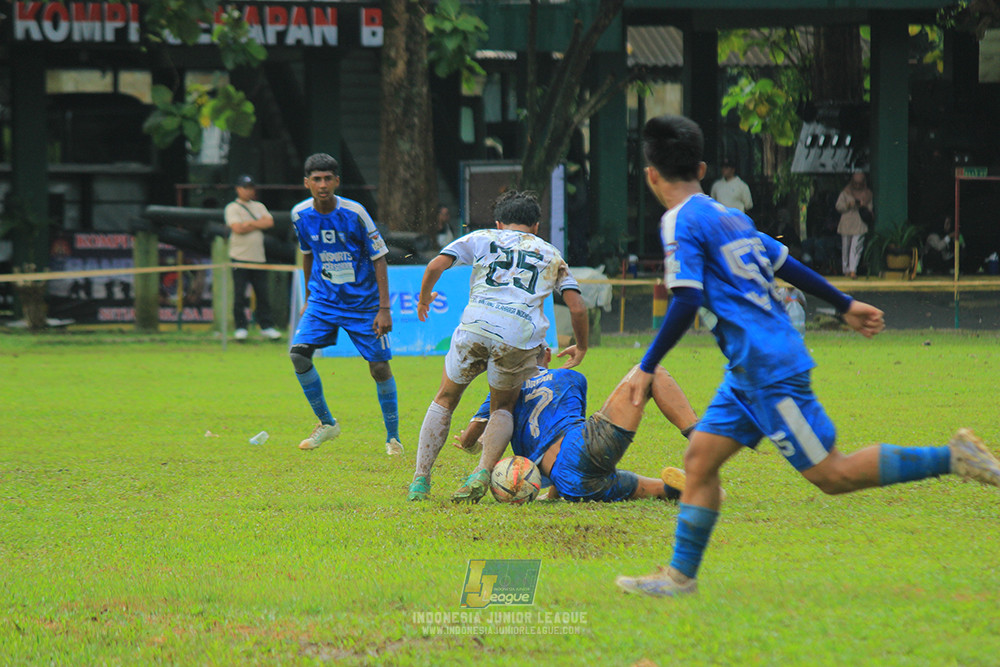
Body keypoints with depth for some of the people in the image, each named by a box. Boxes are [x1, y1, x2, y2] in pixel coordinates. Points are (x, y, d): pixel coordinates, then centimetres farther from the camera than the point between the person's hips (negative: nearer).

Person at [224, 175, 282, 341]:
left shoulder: (259, 207, 16)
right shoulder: (232, 208, 1)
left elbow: (269, 222, 0)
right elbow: (237, 228, -14)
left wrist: (249, 224, -8)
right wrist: (259, 223, -4)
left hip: (258, 258, 4)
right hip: (240, 258, -4)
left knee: (263, 294, 3)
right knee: (239, 294, -5)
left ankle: (266, 327, 7)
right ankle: (240, 327, 1)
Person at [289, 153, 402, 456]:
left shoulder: (354, 213, -17)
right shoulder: (300, 214, -5)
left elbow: (379, 258, -10)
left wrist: (384, 308, -14)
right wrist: (308, 298, 19)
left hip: (363, 302, -3)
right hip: (323, 300, 3)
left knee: (380, 366, -4)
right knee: (298, 354, -15)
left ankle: (392, 437, 12)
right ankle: (326, 423, 3)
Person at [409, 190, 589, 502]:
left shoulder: (482, 239, 22)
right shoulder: (551, 255, 25)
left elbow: (436, 266, 10)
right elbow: (577, 308, 17)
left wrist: (424, 298, 28)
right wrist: (581, 347, 32)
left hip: (476, 327, 0)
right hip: (521, 337, 0)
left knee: (445, 400, 20)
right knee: (503, 408, 21)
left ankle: (421, 479, 12)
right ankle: (483, 472, -4)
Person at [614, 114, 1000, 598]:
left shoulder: (681, 223, -12)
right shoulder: (729, 216, 14)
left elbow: (686, 303, -21)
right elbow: (786, 263, 22)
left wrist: (647, 367, -15)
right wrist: (844, 304, 31)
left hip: (767, 370, -10)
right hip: (751, 371, 10)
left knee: (833, 475, -6)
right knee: (700, 457, 8)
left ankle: (952, 457, -6)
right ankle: (680, 575, 8)